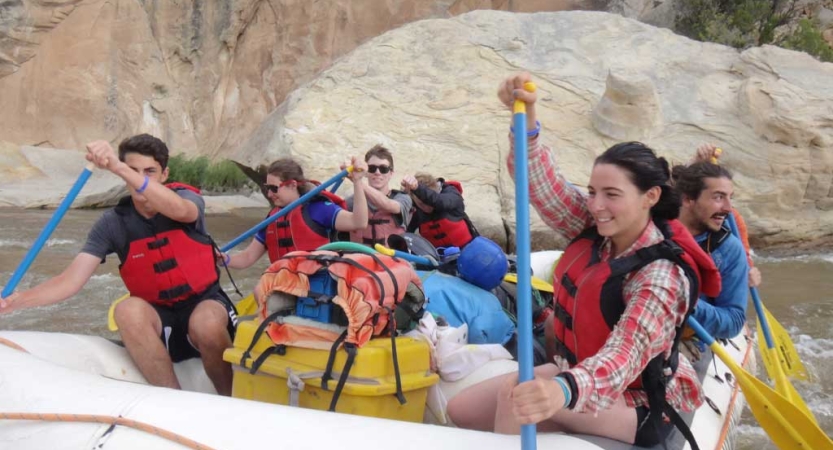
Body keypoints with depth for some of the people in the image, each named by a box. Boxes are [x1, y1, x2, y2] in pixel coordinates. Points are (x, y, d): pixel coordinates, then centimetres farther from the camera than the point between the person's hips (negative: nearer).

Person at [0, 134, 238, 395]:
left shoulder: (188, 199, -9)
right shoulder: (113, 223, -5)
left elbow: (179, 210, -36)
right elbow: (71, 281, -13)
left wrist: (118, 167, -49)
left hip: (205, 303, -2)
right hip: (159, 317, 2)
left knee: (206, 324, -36)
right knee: (128, 311, -31)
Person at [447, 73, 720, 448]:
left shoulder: (662, 276, -27)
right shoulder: (596, 229, -6)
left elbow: (624, 355, -41)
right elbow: (542, 182, -15)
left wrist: (563, 391, -62)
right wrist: (525, 116, -34)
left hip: (637, 404, -8)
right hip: (579, 371, 8)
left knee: (516, 395, -32)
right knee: (462, 410, -1)